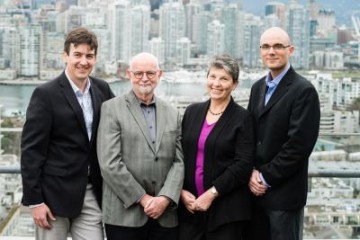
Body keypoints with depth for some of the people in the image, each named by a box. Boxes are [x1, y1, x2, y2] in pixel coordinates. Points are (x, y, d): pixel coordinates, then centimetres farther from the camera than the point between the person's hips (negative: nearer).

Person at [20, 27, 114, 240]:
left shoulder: (102, 89, 6)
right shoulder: (46, 94, -9)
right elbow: (31, 150, -10)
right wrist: (34, 200, -13)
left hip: (92, 194, 4)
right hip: (54, 194, -4)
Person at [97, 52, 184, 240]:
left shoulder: (172, 114, 13)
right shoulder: (112, 108, 0)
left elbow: (179, 162, 6)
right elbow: (109, 164, -9)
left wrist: (165, 198, -8)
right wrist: (143, 198, -10)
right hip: (125, 215, -3)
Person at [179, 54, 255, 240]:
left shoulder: (242, 118, -4)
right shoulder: (192, 111, 9)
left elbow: (243, 165, -11)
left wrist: (211, 194, -14)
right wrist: (181, 191, -2)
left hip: (225, 208, -3)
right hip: (189, 205, 4)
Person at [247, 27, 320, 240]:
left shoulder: (304, 91, -12)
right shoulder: (258, 87, 12)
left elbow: (299, 144, -17)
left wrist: (266, 177, -14)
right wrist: (252, 173, -3)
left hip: (284, 193, -6)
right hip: (256, 189, 6)